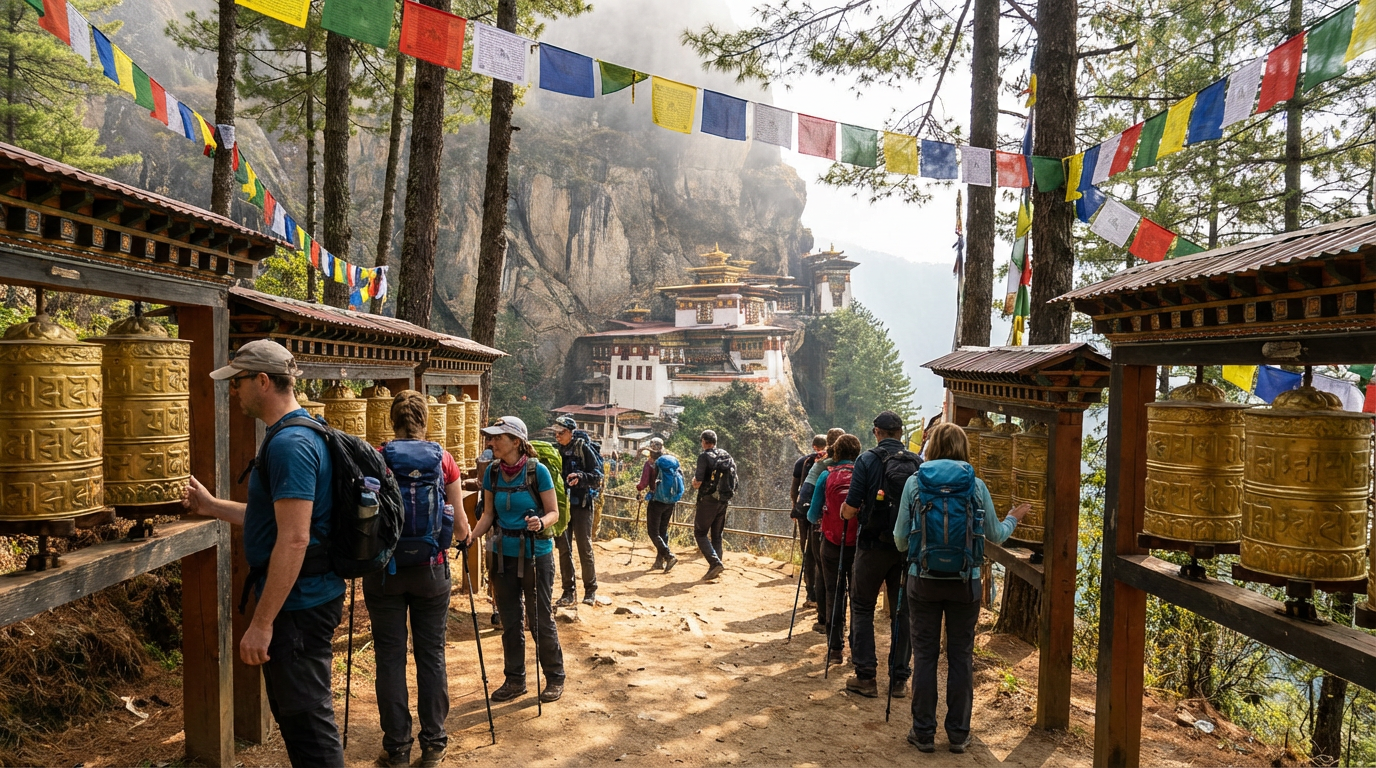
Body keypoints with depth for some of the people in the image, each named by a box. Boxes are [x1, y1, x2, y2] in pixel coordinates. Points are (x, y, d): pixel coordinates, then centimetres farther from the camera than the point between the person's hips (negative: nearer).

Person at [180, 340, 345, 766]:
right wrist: (212, 506, 24)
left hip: (297, 603, -10)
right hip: (304, 599, 10)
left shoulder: (290, 444, -20)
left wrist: (262, 622, -23)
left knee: (306, 720, 0)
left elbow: (294, 539, -26)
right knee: (294, 713, 21)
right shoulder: (302, 434, 12)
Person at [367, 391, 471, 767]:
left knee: (390, 658, 8)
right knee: (431, 655, 11)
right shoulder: (443, 460, -3)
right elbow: (460, 526, -1)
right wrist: (463, 535, 22)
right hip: (431, 570, 1)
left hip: (384, 568, -1)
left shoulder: (374, 459, -5)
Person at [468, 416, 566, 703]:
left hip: (535, 554, -5)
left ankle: (555, 677, 20)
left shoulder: (538, 471, -13)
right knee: (510, 621, 13)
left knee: (541, 619, 3)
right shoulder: (492, 473, 1)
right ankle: (515, 679, 27)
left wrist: (541, 523, -30)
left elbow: (554, 512, -9)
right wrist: (470, 536, -9)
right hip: (504, 555, 5)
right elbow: (489, 515, 7)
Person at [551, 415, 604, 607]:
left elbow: (598, 476, -9)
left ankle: (590, 591, 11)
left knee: (584, 548, -1)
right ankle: (568, 591, 15)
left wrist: (581, 477, -26)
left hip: (581, 504, -4)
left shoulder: (583, 449, -6)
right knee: (563, 549, 7)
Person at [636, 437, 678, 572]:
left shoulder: (650, 463, -10)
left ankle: (669, 556, -13)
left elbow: (644, 483, -15)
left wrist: (638, 488, 6)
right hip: (670, 501, 6)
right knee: (663, 531, 15)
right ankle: (660, 560, 17)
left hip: (656, 501, -6)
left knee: (653, 532, 2)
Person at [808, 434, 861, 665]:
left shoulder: (826, 476, -5)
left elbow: (813, 514, -2)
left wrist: (816, 520, 20)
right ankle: (858, 649, 12)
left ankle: (835, 649, 10)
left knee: (834, 596, 9)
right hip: (860, 544, 1)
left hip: (833, 544, -1)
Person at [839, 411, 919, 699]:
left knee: (862, 607, 9)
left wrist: (845, 512, 10)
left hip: (874, 545, -3)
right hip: (908, 547, 3)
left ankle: (865, 676, 7)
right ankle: (899, 678, 16)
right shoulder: (918, 462, 2)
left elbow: (850, 509, -12)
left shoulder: (867, 460, -8)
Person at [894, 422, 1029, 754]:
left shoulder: (915, 482, -5)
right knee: (961, 657, 11)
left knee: (925, 656, 8)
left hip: (924, 580, -1)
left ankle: (924, 732, 15)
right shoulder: (976, 485, -3)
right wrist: (1013, 518, 26)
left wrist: (905, 545, 21)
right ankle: (959, 733, 19)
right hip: (965, 582, 1)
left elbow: (900, 540, -3)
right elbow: (995, 535, 6)